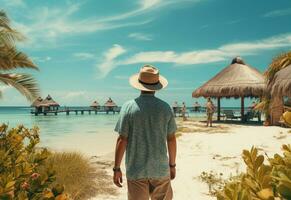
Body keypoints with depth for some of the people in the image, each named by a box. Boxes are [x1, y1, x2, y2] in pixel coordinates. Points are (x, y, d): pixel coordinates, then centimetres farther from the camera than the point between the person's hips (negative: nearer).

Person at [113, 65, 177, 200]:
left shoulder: (129, 107, -9)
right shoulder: (165, 107, -4)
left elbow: (122, 140, -11)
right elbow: (171, 139, 1)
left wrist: (116, 168, -2)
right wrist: (172, 164, 12)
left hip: (136, 170, -1)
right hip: (161, 169, 2)